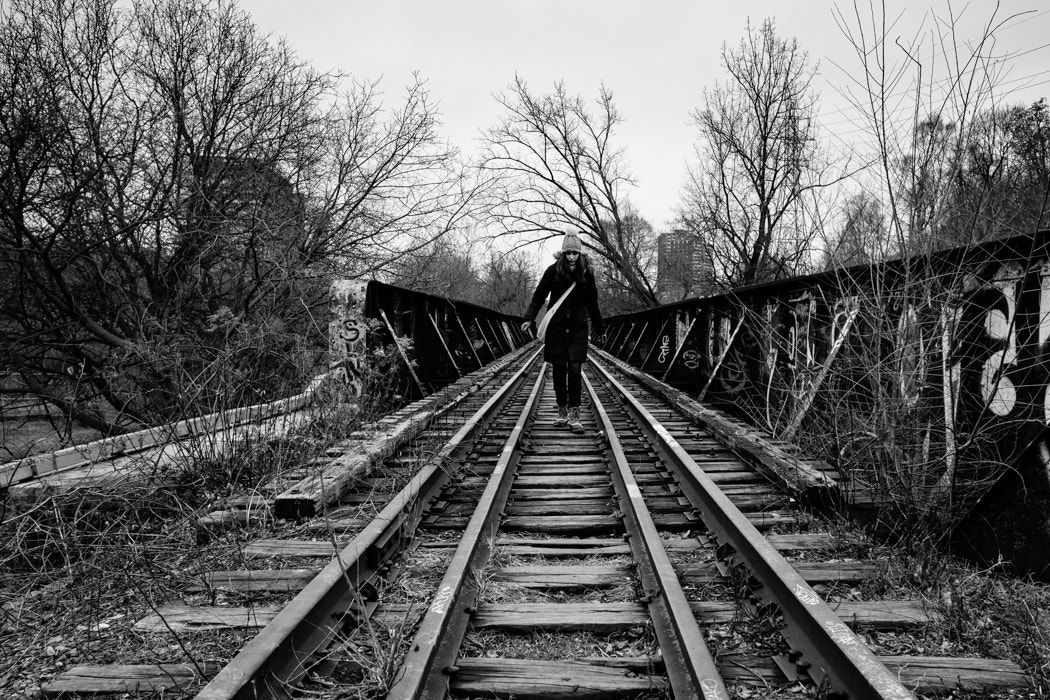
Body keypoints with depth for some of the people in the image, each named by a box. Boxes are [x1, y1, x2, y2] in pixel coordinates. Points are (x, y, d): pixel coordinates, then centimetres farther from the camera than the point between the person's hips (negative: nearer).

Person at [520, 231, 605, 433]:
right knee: (559, 370, 6)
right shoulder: (553, 271, -4)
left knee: (575, 369, -9)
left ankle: (574, 415, -7)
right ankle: (562, 411, 20)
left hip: (578, 328, 0)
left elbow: (592, 303, 12)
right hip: (556, 327, 0)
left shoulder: (586, 273, 2)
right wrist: (529, 318, -14)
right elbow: (539, 296, -1)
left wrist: (599, 326, 19)